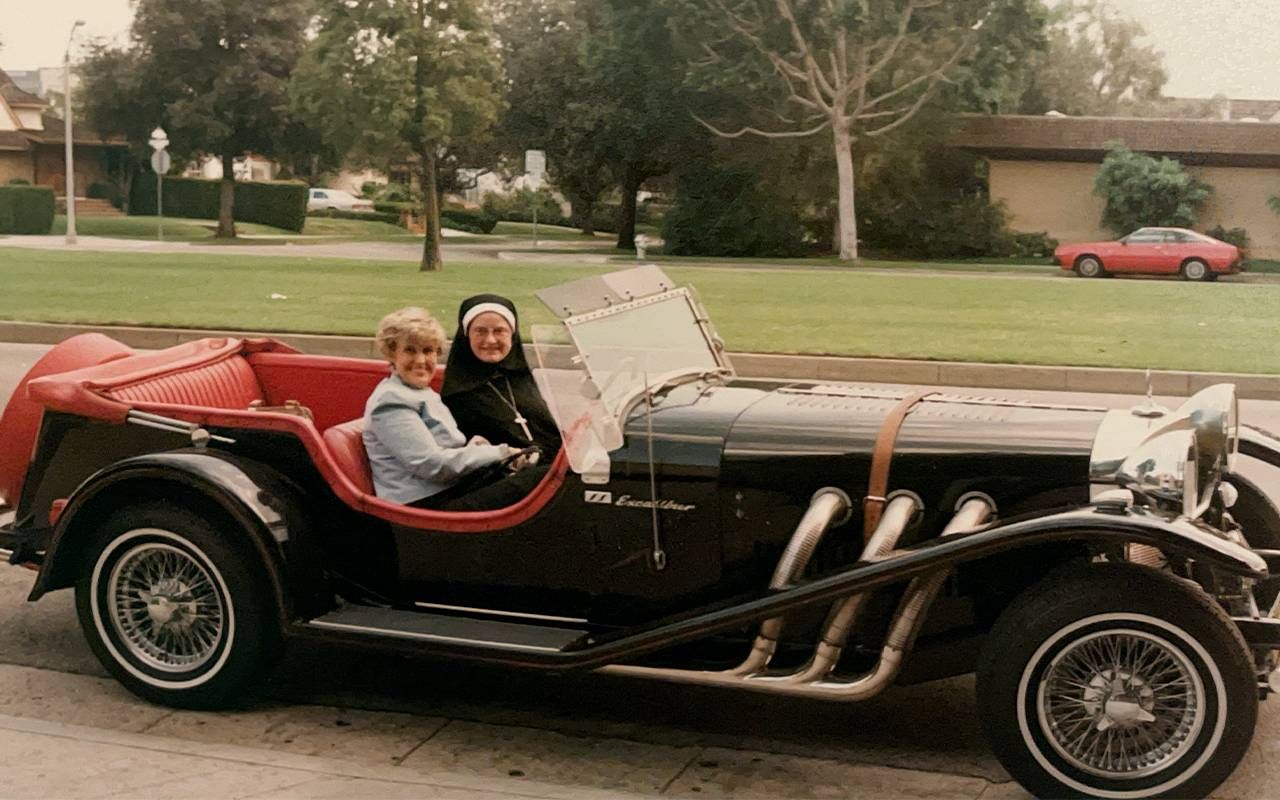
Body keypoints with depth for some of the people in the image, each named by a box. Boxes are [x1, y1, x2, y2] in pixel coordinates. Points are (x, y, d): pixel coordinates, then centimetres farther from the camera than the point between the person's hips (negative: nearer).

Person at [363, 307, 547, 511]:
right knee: (536, 479, -21)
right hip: (428, 505, -9)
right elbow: (431, 464, -17)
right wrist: (500, 453, -11)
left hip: (453, 490, 9)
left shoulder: (425, 393, 21)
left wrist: (471, 447, -3)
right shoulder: (390, 401, -9)